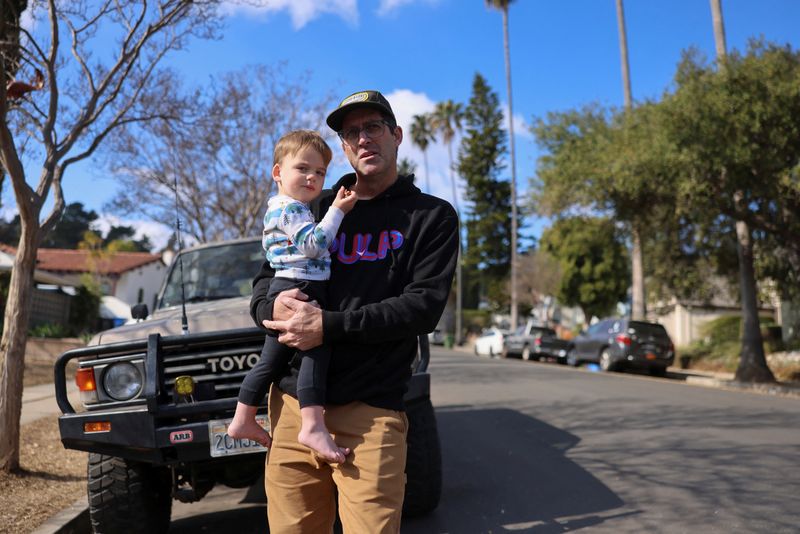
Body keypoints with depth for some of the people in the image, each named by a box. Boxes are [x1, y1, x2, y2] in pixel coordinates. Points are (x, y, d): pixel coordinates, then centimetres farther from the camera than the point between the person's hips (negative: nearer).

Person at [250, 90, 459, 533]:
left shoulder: (432, 217, 6)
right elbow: (265, 278, 17)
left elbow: (424, 307, -6)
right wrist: (272, 306, -9)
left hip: (369, 411, -3)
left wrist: (329, 326, -16)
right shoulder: (315, 206, 17)